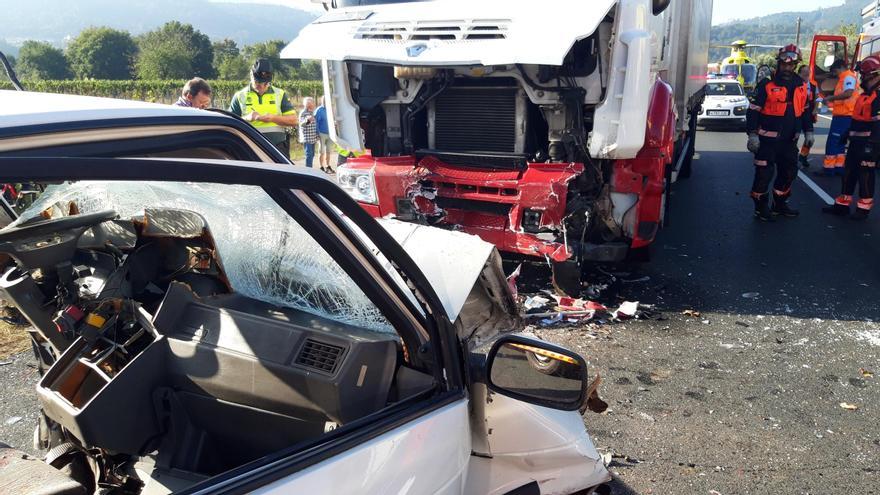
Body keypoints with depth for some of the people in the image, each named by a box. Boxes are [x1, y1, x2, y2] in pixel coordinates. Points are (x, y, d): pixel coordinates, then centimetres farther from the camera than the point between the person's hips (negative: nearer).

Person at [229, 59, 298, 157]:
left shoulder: (280, 94, 11)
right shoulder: (240, 96, 9)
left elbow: (293, 120, 5)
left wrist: (273, 118, -12)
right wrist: (246, 118, -14)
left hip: (278, 148, 1)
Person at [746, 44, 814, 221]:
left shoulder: (801, 86, 9)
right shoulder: (766, 85, -10)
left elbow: (805, 111, 19)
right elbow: (753, 111, -11)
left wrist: (808, 132, 14)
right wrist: (753, 135, -16)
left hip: (789, 140, 6)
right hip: (768, 139, -6)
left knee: (789, 172, 13)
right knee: (764, 173, -3)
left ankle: (780, 204, 28)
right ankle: (761, 207, 10)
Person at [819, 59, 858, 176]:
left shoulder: (848, 77, -10)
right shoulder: (845, 78, 21)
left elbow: (848, 93, -26)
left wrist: (830, 98, -18)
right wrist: (832, 99, 11)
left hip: (843, 115, -11)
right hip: (842, 115, 11)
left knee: (832, 142, -9)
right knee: (839, 143, 13)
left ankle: (829, 168, -7)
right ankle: (839, 167, 17)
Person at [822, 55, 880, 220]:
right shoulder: (865, 94, 15)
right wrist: (848, 133, 26)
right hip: (857, 141, 9)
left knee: (865, 175, -1)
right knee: (849, 173, 12)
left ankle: (864, 208, 9)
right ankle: (842, 205, 19)